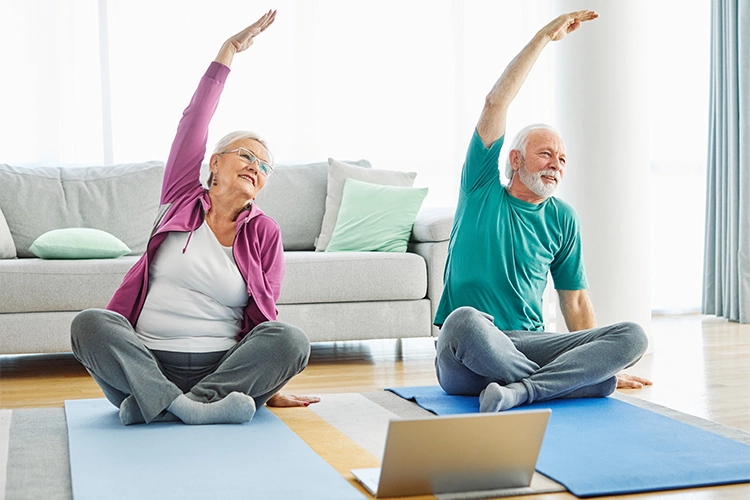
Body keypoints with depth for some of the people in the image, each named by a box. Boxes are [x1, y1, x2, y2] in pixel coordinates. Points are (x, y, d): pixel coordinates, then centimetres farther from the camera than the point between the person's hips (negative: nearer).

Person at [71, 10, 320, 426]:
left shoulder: (263, 232, 10)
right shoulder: (182, 202, 11)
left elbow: (266, 319, 7)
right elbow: (194, 124, 2)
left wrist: (269, 387, -4)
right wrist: (228, 52, -1)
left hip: (221, 368, 0)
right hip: (146, 360, 0)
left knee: (292, 339, -27)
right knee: (89, 322, -28)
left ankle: (160, 405, -34)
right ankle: (188, 407, -40)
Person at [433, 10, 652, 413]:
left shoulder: (562, 218, 15)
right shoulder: (482, 190, 6)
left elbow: (575, 301, 18)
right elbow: (496, 104, -4)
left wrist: (602, 362, 10)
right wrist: (545, 36, -4)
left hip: (528, 346, 4)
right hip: (464, 361, -3)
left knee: (632, 337, -18)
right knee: (466, 320, -40)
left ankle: (517, 391, -35)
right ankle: (566, 382, -19)